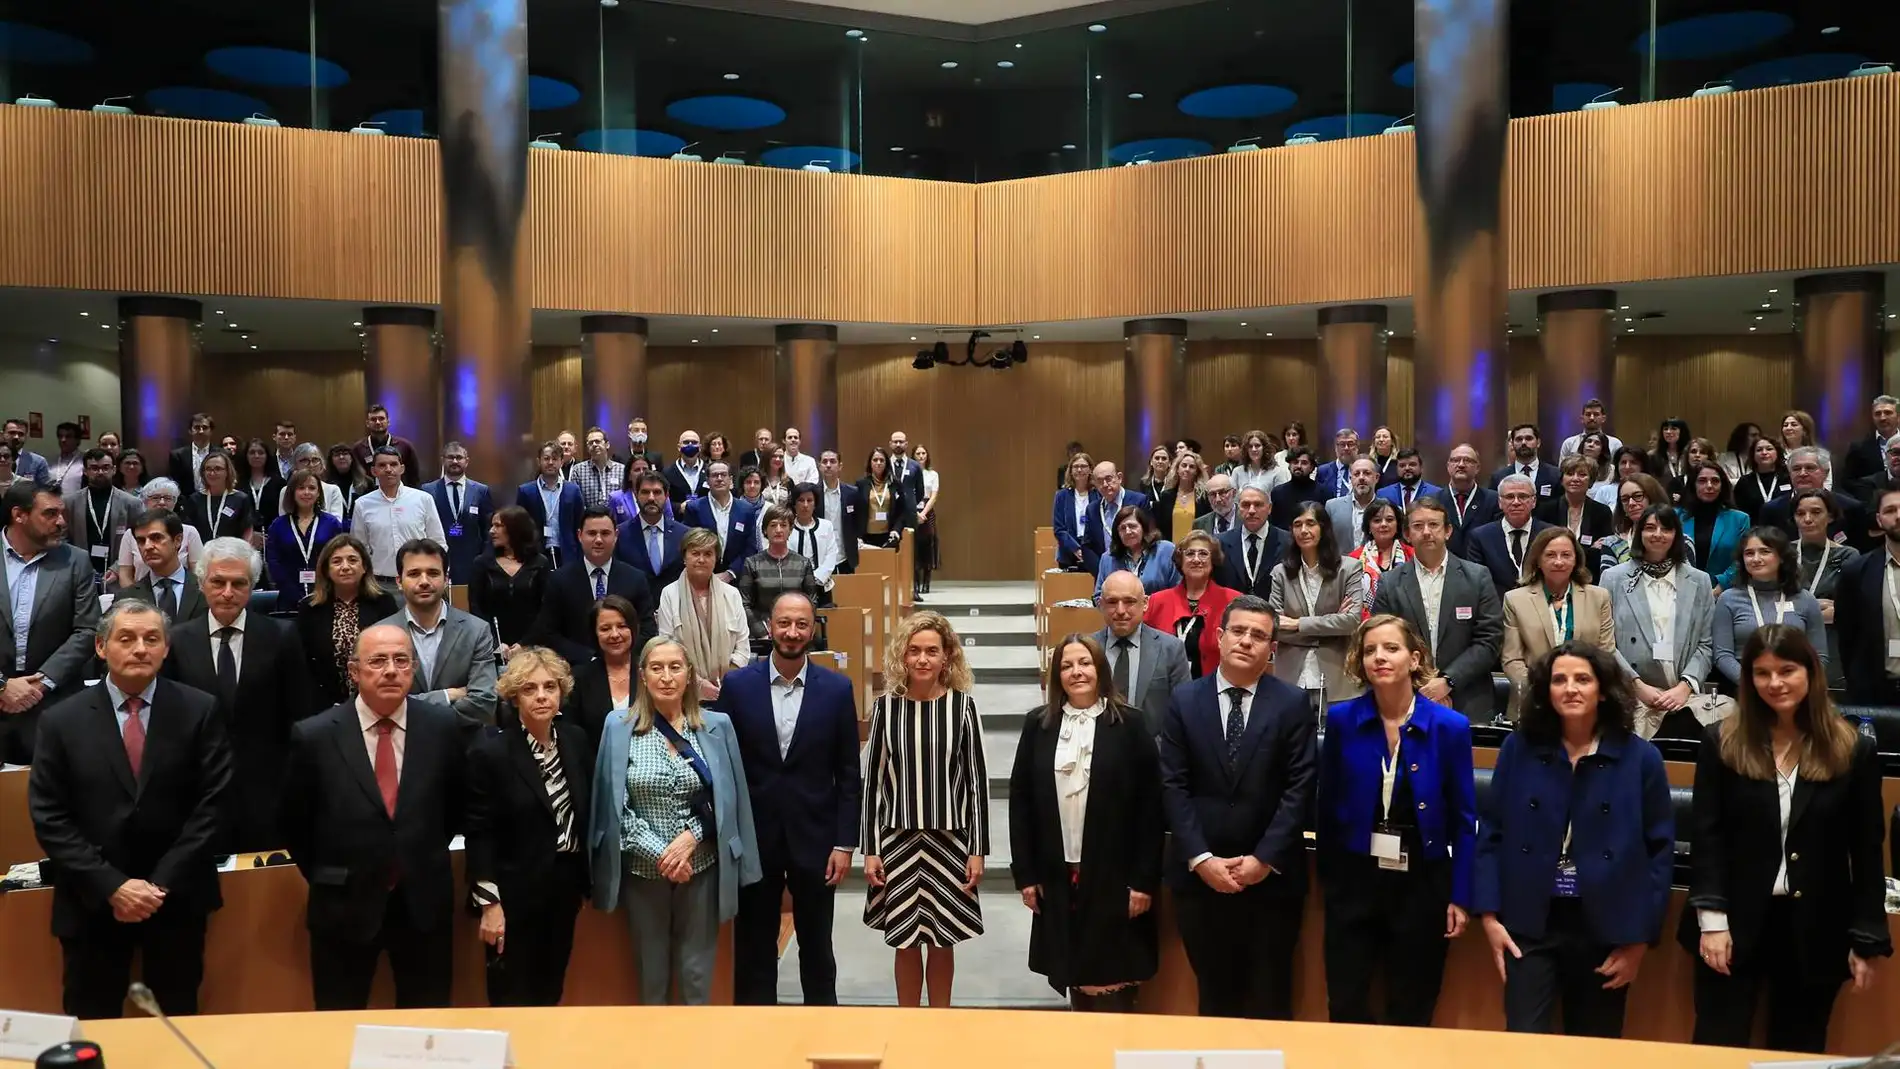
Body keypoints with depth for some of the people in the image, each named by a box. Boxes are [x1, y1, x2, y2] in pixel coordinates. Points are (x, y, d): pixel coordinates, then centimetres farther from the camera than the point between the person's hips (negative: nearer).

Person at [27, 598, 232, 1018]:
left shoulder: (199, 711, -3)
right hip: (92, 902, 0)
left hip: (177, 898, 0)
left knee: (176, 1024, 14)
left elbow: (212, 803, -6)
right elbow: (49, 818, -4)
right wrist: (111, 886, -13)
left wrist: (163, 884, -13)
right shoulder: (61, 721, -1)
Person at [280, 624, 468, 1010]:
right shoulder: (314, 736, -11)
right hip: (345, 906, -1)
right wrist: (324, 878, 7)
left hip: (425, 903, 1)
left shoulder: (443, 726, -6)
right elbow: (294, 822, 4)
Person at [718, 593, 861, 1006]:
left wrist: (845, 843, -4)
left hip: (815, 837, 0)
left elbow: (848, 774, -1)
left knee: (816, 946, 12)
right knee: (753, 947, 11)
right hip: (754, 837, 0)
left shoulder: (837, 688, -3)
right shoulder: (737, 685, -3)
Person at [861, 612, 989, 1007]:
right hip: (897, 840, 1)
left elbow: (977, 780, -1)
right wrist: (870, 849, 0)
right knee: (906, 942, 9)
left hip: (950, 840, 0)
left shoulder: (963, 705, -4)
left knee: (943, 941, 10)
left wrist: (978, 849, -3)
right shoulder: (885, 705, -2)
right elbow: (873, 779, 2)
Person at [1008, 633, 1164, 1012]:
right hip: (1057, 876, 3)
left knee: (1113, 980, 1)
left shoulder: (1129, 724, -4)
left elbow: (1151, 806, -5)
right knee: (1073, 976, 10)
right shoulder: (1038, 724, 4)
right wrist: (1024, 874, 1)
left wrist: (1145, 879, -9)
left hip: (1114, 876, -2)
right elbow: (1020, 801, 5)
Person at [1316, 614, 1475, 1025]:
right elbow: (1327, 806, 3)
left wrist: (1460, 896, -3)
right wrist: (1326, 877, 5)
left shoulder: (1450, 727, -7)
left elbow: (1463, 820, -2)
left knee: (1411, 1015, 12)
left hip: (1423, 883, 0)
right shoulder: (1341, 719, -5)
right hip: (1354, 880, 1)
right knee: (1346, 1010, 5)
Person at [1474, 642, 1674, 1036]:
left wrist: (1639, 938, -2)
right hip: (1529, 923, 0)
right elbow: (1490, 834, 3)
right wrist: (1490, 915, -4)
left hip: (1605, 928, 0)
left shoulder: (1640, 758, -3)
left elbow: (1660, 849, 0)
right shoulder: (1519, 748, -1)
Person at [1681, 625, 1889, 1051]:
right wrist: (1712, 920, -9)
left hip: (1816, 932, 1)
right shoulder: (1722, 743, -2)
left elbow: (1868, 852, 3)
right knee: (1717, 1050, 2)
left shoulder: (1854, 751, 0)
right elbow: (1707, 837, -2)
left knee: (1799, 1053, 11)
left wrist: (1867, 939, 1)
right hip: (1735, 923, -1)